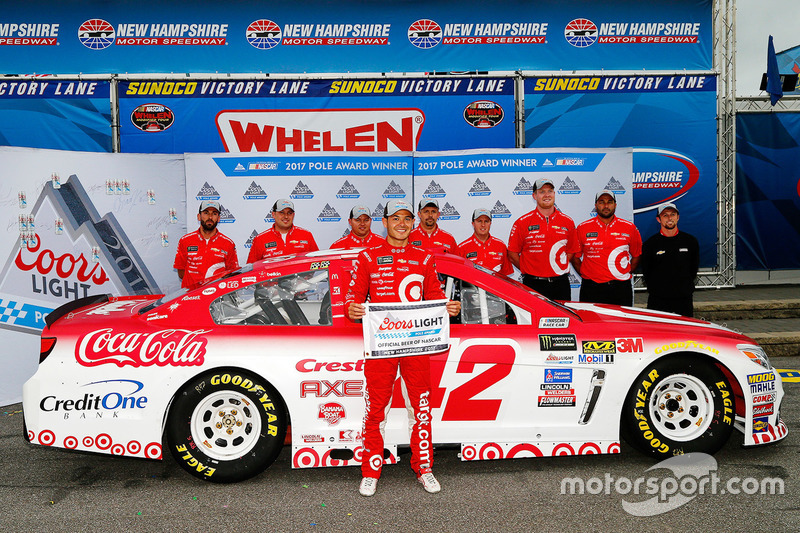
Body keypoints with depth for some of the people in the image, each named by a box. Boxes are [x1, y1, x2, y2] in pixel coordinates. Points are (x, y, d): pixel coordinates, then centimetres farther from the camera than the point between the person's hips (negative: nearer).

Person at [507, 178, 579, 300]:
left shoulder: (568, 222, 7)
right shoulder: (522, 223, -2)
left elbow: (571, 251, 15)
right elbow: (512, 254, 1)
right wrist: (530, 271, 0)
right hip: (533, 285, -2)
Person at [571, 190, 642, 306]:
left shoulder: (630, 228, 6)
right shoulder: (582, 228, 3)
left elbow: (637, 255, 17)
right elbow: (575, 257, 11)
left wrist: (625, 274, 8)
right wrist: (585, 274, 3)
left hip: (621, 288, 1)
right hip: (591, 289, -1)